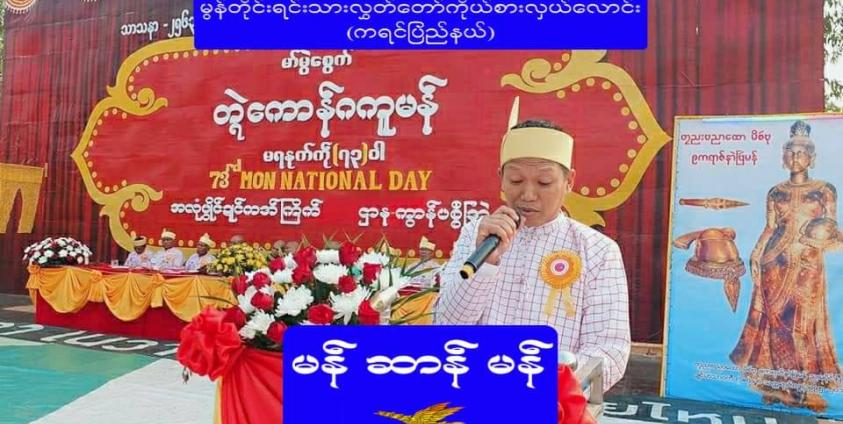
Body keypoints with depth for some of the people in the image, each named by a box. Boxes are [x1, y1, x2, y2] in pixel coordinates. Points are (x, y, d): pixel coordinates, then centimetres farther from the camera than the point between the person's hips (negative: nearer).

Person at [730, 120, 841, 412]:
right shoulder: (776, 192, 8)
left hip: (808, 264, -1)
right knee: (776, 318, 1)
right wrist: (756, 255, -3)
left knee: (803, 321, 0)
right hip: (776, 262, 1)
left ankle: (798, 384, 10)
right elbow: (769, 228, 7)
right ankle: (780, 384, 10)